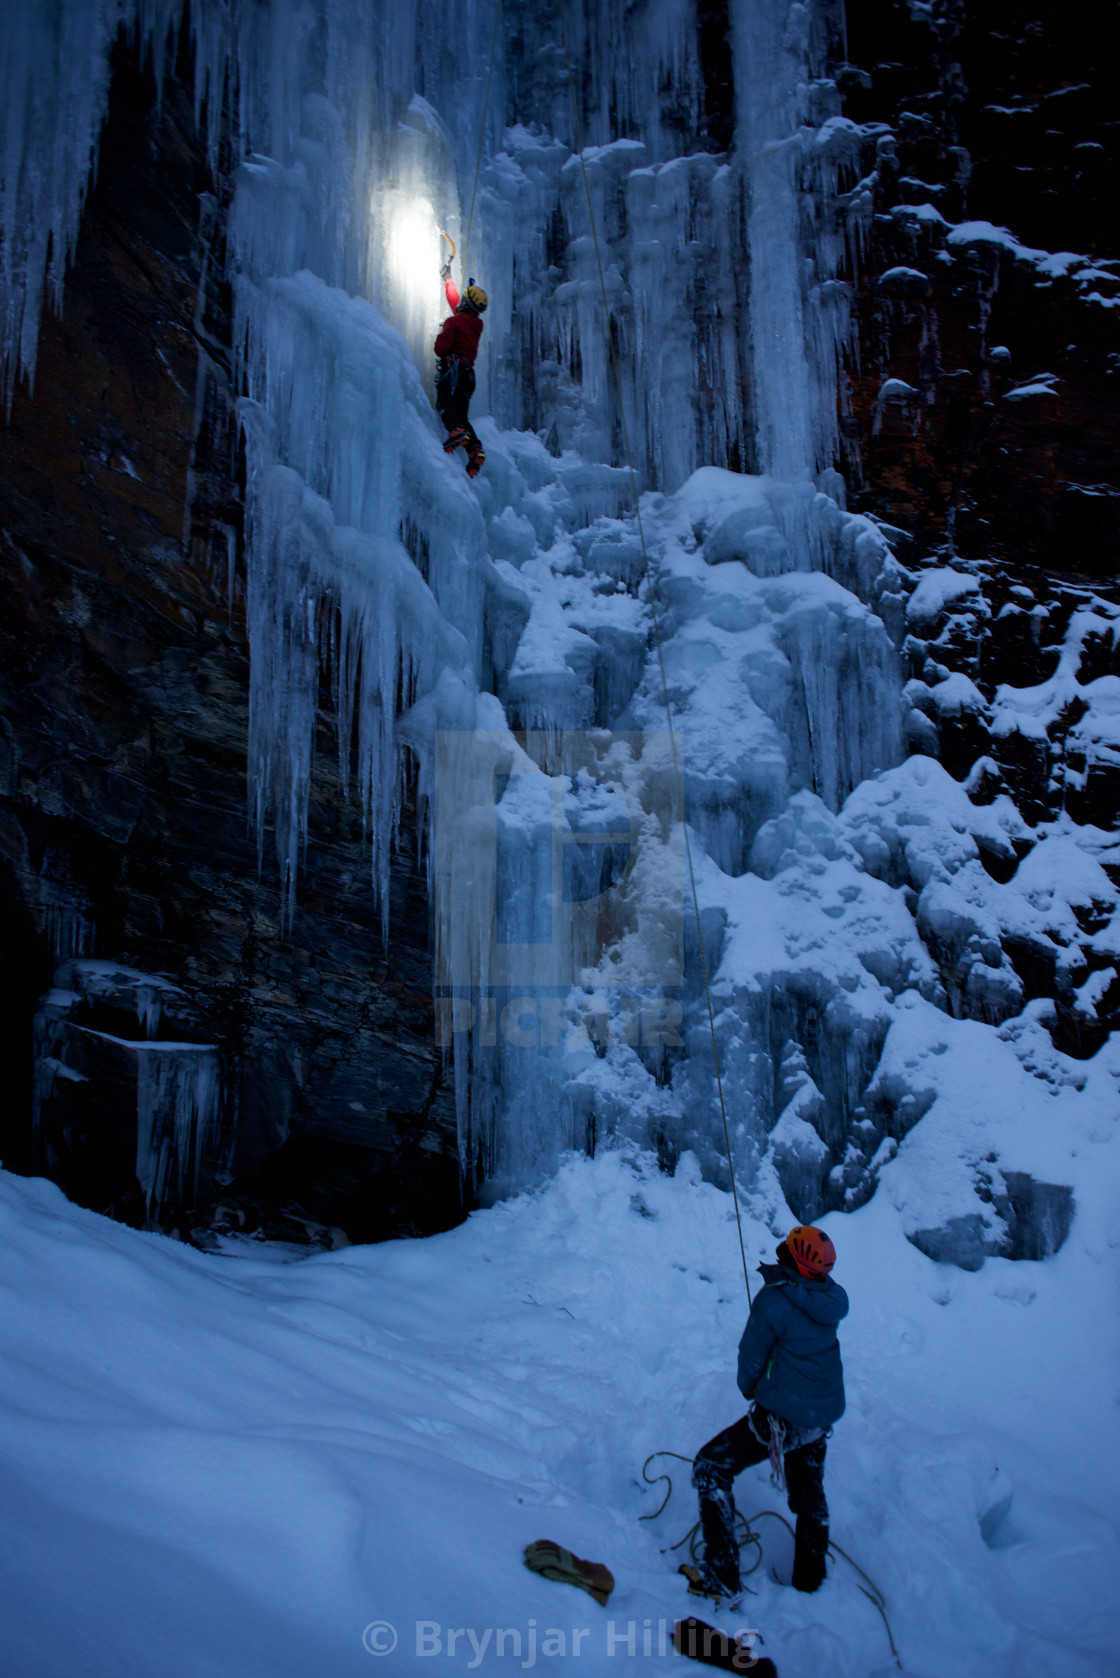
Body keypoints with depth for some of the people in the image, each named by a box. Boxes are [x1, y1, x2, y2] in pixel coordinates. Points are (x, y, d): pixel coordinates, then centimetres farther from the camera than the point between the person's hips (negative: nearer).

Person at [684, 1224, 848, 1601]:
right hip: (825, 1412, 7)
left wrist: (750, 1387, 9)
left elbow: (751, 1356, -11)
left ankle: (721, 1577, -2)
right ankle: (810, 1581, 40)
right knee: (809, 1493, 27)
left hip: (783, 1415, -7)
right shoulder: (833, 1298, -6)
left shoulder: (774, 1299, -23)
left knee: (710, 1466, 3)